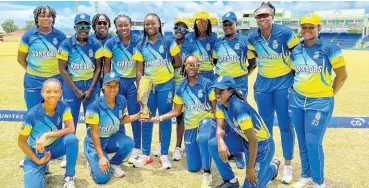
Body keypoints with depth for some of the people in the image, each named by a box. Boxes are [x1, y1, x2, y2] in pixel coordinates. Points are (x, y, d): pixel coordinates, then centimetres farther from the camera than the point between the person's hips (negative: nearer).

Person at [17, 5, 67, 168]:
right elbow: (21, 58, 7)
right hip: (33, 83, 0)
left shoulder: (60, 36, -2)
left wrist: (61, 71, 0)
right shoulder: (29, 36, -2)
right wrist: (32, 71, 2)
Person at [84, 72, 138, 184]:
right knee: (103, 178, -17)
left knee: (128, 143, -30)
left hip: (113, 138, 4)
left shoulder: (122, 100, -9)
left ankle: (114, 164, 2)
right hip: (96, 142, -4)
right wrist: (101, 157, -21)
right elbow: (94, 133, -20)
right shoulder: (95, 106, -24)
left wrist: (138, 115, -9)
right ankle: (94, 160, 17)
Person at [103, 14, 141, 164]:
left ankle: (137, 148, 14)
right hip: (116, 81, 2)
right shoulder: (110, 43, -3)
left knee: (134, 115, 3)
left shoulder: (138, 41, -6)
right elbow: (107, 64, 5)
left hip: (133, 81, -1)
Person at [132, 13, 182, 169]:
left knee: (165, 120, 4)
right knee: (146, 120, 7)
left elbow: (178, 63, 2)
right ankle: (145, 154, 21)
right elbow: (139, 71, 1)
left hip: (166, 85, -2)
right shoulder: (141, 46, 3)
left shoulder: (168, 42, -2)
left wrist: (165, 67, 4)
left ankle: (164, 155, 16)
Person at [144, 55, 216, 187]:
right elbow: (176, 111, 6)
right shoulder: (180, 88, 1)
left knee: (203, 138, -43)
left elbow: (216, 107, -7)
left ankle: (207, 173, -19)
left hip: (206, 119, -4)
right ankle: (203, 151, 43)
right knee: (193, 168, 9)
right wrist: (157, 118, -3)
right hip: (190, 126, 4)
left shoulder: (207, 83, -9)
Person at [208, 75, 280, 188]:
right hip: (244, 140, 7)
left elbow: (253, 140, -29)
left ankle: (273, 167, 24)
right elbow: (220, 127, -7)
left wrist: (250, 168, -21)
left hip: (262, 144, -7)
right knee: (213, 144, -10)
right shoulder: (220, 104, -8)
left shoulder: (238, 108, -33)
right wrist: (220, 142, -32)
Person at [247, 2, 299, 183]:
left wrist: (296, 76, -3)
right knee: (265, 124, 11)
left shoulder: (285, 33, -15)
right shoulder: (252, 38, -4)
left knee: (285, 125, 2)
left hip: (284, 82, -3)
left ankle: (287, 165, 17)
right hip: (263, 83, 3)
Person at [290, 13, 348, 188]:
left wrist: (329, 94, -1)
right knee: (302, 141, 12)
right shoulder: (296, 50, 5)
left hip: (319, 103, -5)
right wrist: (295, 90, 9)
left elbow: (342, 75, -6)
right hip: (297, 101, 5)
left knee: (313, 143, -3)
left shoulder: (329, 47, -9)